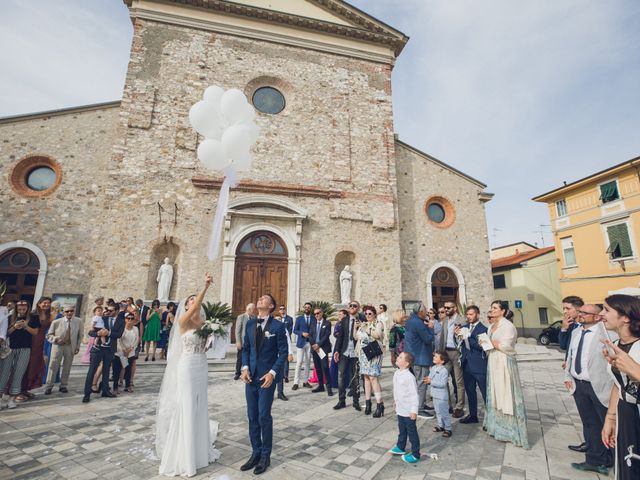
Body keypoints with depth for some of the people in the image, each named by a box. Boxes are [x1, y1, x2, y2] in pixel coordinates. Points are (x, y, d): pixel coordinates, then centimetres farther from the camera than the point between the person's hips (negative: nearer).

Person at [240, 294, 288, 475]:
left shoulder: (278, 326, -9)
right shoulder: (250, 323, 5)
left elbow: (283, 352, -8)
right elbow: (246, 348, 11)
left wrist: (272, 373, -15)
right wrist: (245, 367, -3)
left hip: (267, 376, -5)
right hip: (251, 376, 5)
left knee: (264, 417, 3)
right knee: (252, 416, 13)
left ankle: (265, 456, 22)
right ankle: (255, 453, 29)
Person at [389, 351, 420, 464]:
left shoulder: (409, 377, -27)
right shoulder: (396, 373, -1)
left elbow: (414, 394, -23)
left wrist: (414, 410, -21)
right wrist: (396, 400, 23)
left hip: (408, 411, -8)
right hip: (400, 408, 8)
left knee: (412, 432, 9)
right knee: (401, 430, 25)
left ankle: (415, 454, 24)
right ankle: (400, 447, 43)